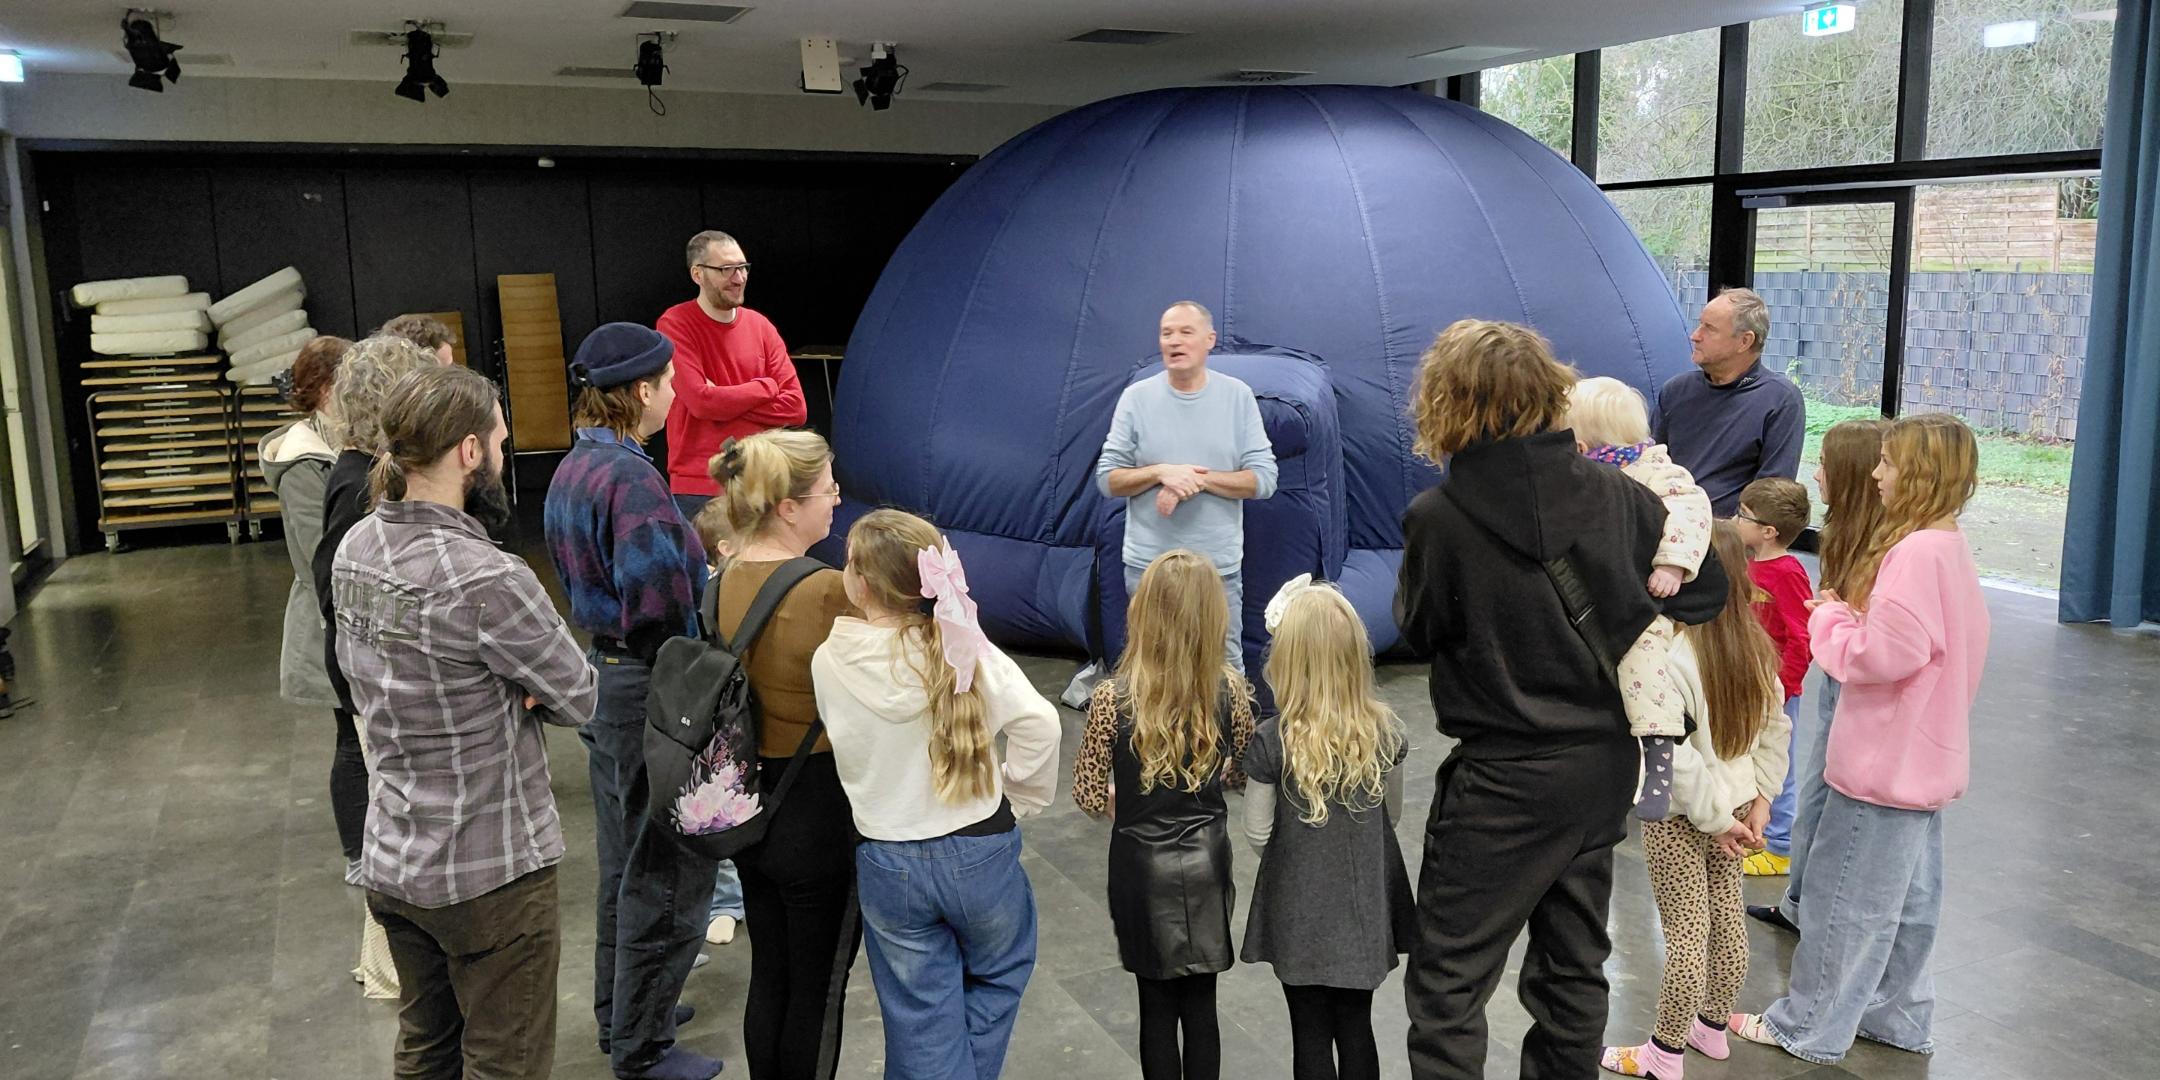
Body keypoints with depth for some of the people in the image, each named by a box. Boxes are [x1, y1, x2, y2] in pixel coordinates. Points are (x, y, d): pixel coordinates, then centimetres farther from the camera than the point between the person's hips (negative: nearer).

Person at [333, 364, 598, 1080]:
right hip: (491, 873, -8)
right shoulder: (486, 580, -27)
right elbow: (580, 699, -16)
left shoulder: (354, 550, -2)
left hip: (390, 861, 8)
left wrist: (495, 690, -7)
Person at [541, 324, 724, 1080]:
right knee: (664, 874, 5)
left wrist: (695, 564, 6)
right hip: (650, 688, -10)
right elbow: (660, 599, -29)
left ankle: (621, 1012, 39)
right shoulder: (629, 478, -24)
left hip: (603, 670, 10)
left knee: (624, 861, 23)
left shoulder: (574, 468, 7)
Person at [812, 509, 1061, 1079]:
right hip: (979, 850, 0)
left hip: (886, 861, 1)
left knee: (920, 1013, 16)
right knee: (997, 978, 26)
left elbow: (839, 739, 0)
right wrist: (1020, 798, -7)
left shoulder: (828, 662, -11)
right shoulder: (963, 651, -15)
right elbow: (1039, 723, -22)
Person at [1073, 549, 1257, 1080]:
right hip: (1207, 862, 2)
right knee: (1201, 1005, 15)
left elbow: (1089, 798, -13)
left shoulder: (1112, 699, -20)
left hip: (1143, 866, -2)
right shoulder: (1231, 690, -12)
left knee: (1157, 1007, 13)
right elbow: (1241, 775, 1)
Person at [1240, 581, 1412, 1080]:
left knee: (1311, 1035, 12)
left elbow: (1257, 834, -9)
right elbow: (1392, 813, 4)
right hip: (1365, 908, 3)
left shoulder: (1272, 741, -19)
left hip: (1301, 914, -3)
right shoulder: (1385, 730, -10)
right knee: (1356, 1028, 17)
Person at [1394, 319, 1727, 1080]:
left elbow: (1418, 630, -2)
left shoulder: (1439, 517, -18)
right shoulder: (1617, 494, -4)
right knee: (1574, 973, 21)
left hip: (1502, 785, -5)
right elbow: (1706, 588, 8)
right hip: (1605, 763, 6)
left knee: (1447, 988, 5)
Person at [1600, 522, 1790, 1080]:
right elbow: (1774, 732, 3)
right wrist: (1759, 800, 7)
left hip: (1681, 821, -7)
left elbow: (1677, 760, -25)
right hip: (1736, 804, 7)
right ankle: (1712, 1026, 38)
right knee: (1728, 922, 19)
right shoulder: (1757, 650, -3)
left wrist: (1716, 819, -14)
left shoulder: (1671, 662, -26)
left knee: (1686, 935, 3)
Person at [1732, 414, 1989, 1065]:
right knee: (1908, 897, 20)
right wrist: (1850, 616, 3)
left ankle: (1809, 1029, 15)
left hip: (1883, 765, -10)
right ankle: (1898, 1017, 33)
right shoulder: (1950, 547, 8)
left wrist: (1830, 617, -10)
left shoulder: (1915, 553, -24)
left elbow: (1880, 655, -26)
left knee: (1845, 899, 3)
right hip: (1924, 759, 10)